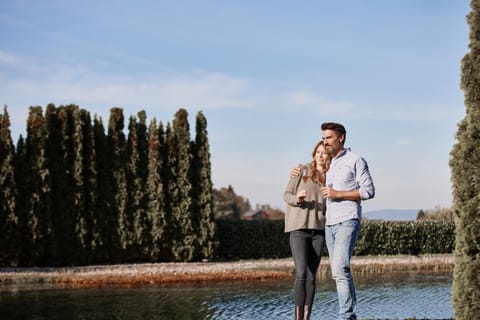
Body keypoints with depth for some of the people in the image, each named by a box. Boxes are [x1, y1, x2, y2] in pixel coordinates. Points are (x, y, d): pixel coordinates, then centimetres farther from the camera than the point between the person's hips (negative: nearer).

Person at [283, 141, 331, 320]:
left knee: (312, 276, 2)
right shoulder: (302, 171, 0)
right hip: (298, 228, -3)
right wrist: (297, 199, -20)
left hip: (318, 230, 3)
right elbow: (287, 195, 2)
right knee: (301, 274, -15)